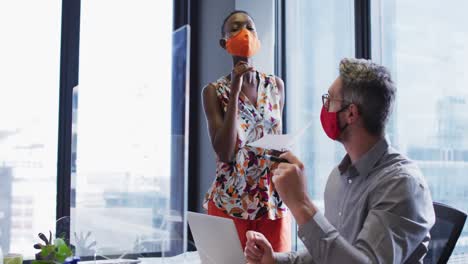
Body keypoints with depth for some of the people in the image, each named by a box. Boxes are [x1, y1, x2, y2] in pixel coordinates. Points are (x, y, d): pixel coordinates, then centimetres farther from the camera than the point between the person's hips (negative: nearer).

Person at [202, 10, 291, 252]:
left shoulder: (276, 85, 6)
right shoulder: (214, 91, -4)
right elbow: (224, 152, -16)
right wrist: (235, 91, -16)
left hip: (274, 202, 3)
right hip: (229, 203, -3)